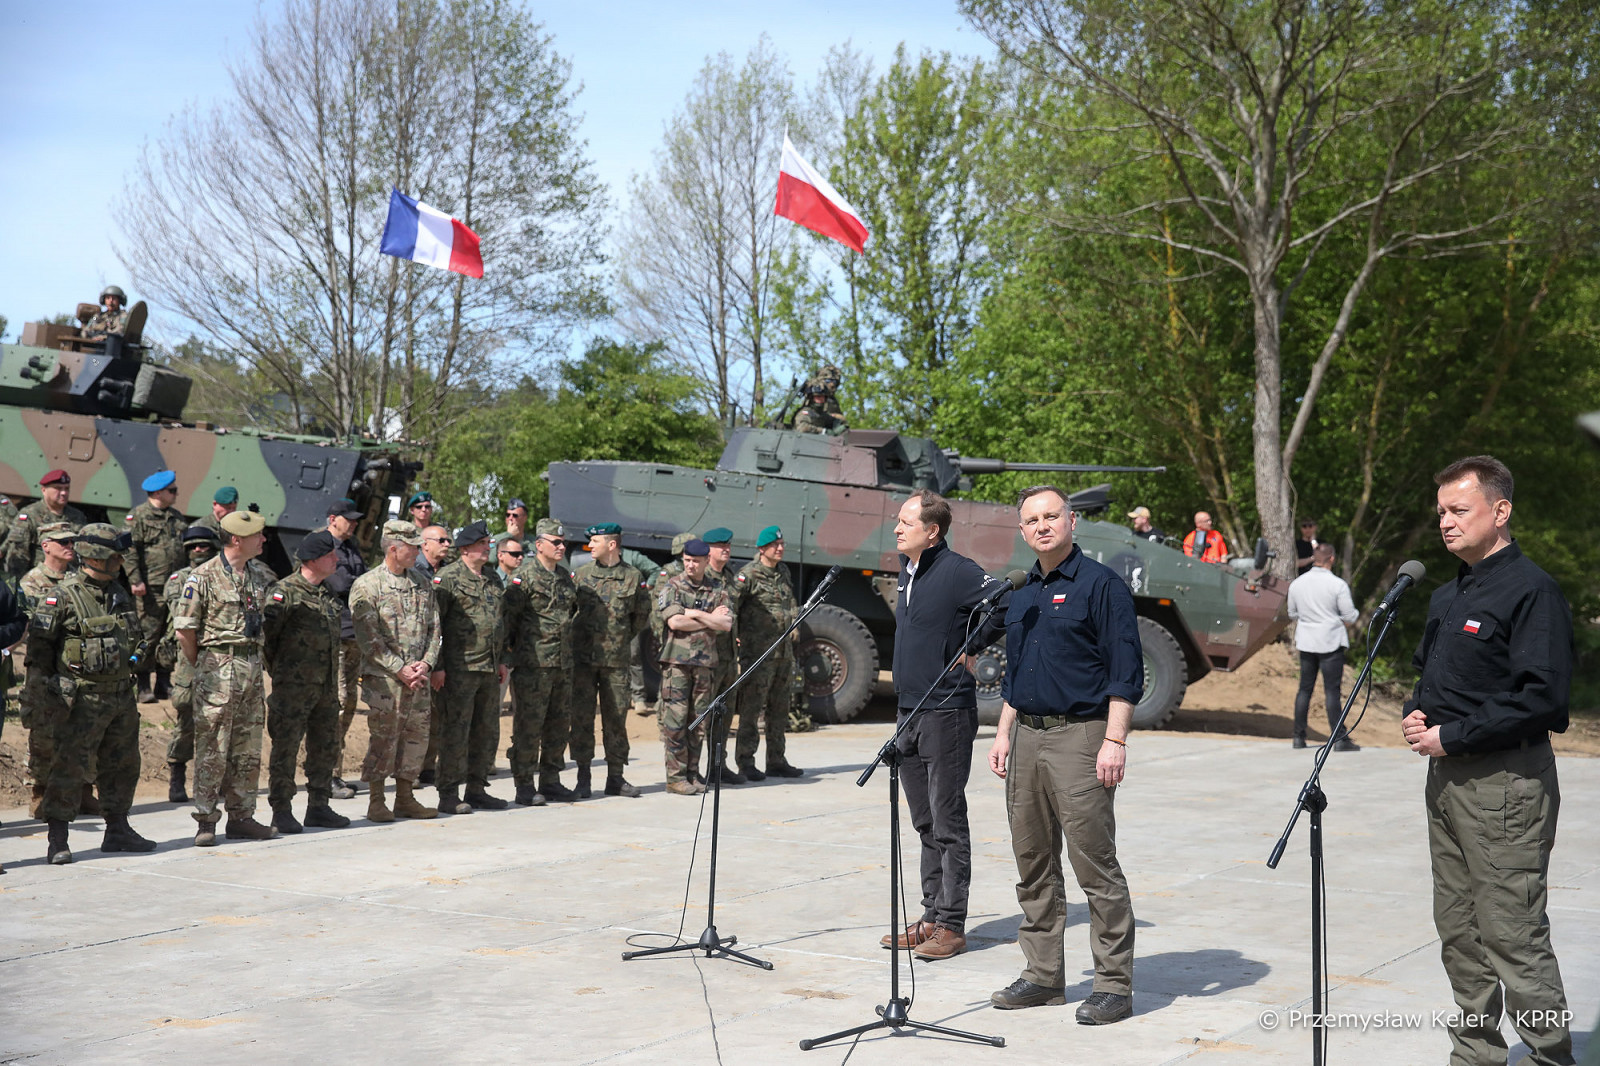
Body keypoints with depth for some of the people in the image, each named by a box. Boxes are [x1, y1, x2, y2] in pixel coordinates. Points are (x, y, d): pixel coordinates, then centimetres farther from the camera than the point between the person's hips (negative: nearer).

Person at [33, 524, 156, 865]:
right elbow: (38, 639, -9)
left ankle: (118, 830, 24)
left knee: (122, 765, 13)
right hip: (84, 699, -7)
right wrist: (58, 675, -5)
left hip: (122, 695, 7)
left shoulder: (119, 592, 10)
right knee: (70, 766, -4)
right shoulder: (64, 595, -12)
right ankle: (57, 839, 4)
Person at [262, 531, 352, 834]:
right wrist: (277, 668, -5)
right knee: (285, 749, -1)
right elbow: (263, 631, -15)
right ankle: (281, 812, 6)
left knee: (325, 747, 12)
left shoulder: (327, 593, 13)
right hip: (293, 687, -8)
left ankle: (319, 808, 21)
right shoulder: (285, 592, -12)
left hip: (326, 687, 8)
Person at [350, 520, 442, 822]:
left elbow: (434, 629, 12)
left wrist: (426, 664, -4)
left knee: (416, 736, 8)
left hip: (420, 678, 6)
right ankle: (376, 802, 7)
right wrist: (400, 669, -15)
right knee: (382, 738, -3)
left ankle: (405, 798, 18)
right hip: (383, 677, -6)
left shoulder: (423, 584, 12)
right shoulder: (367, 585, -5)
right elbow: (369, 638, -11)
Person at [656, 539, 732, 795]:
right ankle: (675, 777, 0)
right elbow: (674, 622, -14)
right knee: (676, 719, -5)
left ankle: (691, 774, 14)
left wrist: (695, 614, -9)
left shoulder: (717, 590, 10)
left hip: (705, 662, 4)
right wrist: (711, 620, -7)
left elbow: (727, 624, -3)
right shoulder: (671, 587, 0)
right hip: (676, 661, -4)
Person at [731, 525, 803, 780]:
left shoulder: (783, 571, 14)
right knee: (751, 708, -5)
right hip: (757, 651, -8)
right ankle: (745, 763, 0)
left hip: (783, 651, 8)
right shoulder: (749, 574, -11)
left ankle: (776, 761, 22)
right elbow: (730, 602, -18)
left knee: (780, 708, 13)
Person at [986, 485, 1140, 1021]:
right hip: (1027, 738, 8)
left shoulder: (1100, 584, -6)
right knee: (1034, 865, 11)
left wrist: (1114, 741, -17)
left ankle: (1114, 985, 2)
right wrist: (1004, 733, 17)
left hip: (1079, 736, -7)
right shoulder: (1021, 594, 17)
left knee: (1095, 865, -6)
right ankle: (1043, 975, 20)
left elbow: (1126, 670, -11)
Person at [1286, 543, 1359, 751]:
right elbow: (1350, 616, -9)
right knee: (1332, 690, -4)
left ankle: (1299, 736, 13)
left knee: (1305, 688, 10)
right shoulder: (1337, 584, -11)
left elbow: (1292, 613, 13)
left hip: (1306, 642, 4)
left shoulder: (1296, 583, 4)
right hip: (1330, 642, -4)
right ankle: (1340, 739, -4)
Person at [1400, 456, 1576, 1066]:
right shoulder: (1447, 595, 16)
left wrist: (1452, 737, -17)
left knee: (1513, 935, -6)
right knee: (1459, 932, 14)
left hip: (1506, 782, -9)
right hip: (1447, 779, 9)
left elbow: (1543, 697, -21)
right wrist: (1415, 713, 5)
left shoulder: (1531, 591, -12)